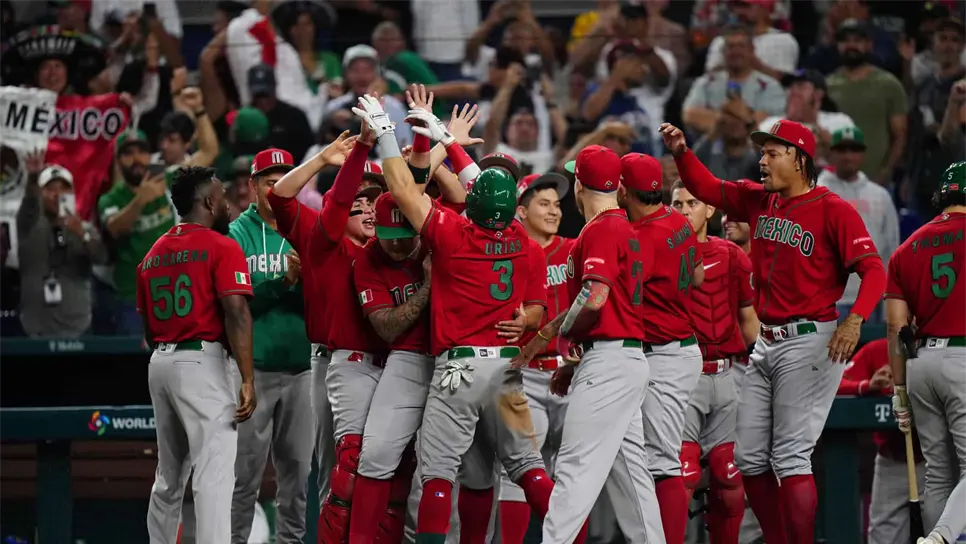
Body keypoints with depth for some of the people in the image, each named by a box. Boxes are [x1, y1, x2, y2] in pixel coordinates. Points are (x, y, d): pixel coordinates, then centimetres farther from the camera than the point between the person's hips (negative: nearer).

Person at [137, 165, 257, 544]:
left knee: (169, 476, 18)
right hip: (202, 363, -7)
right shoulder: (222, 247, -5)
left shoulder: (153, 254, 15)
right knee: (214, 473, -14)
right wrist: (247, 380, -18)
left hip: (159, 364, 7)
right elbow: (236, 313, -16)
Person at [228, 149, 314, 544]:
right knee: (246, 470, -4)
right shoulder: (239, 234, 0)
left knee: (298, 467, 9)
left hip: (301, 367, 4)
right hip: (254, 366, -4)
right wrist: (284, 280, -20)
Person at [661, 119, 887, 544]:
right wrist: (681, 153, 1)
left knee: (790, 457, -12)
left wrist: (854, 320, -32)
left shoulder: (832, 210, -11)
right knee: (749, 458, 8)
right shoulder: (758, 201, 10)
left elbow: (873, 269, -17)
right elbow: (707, 188, 20)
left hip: (809, 342, -8)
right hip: (765, 344, 8)